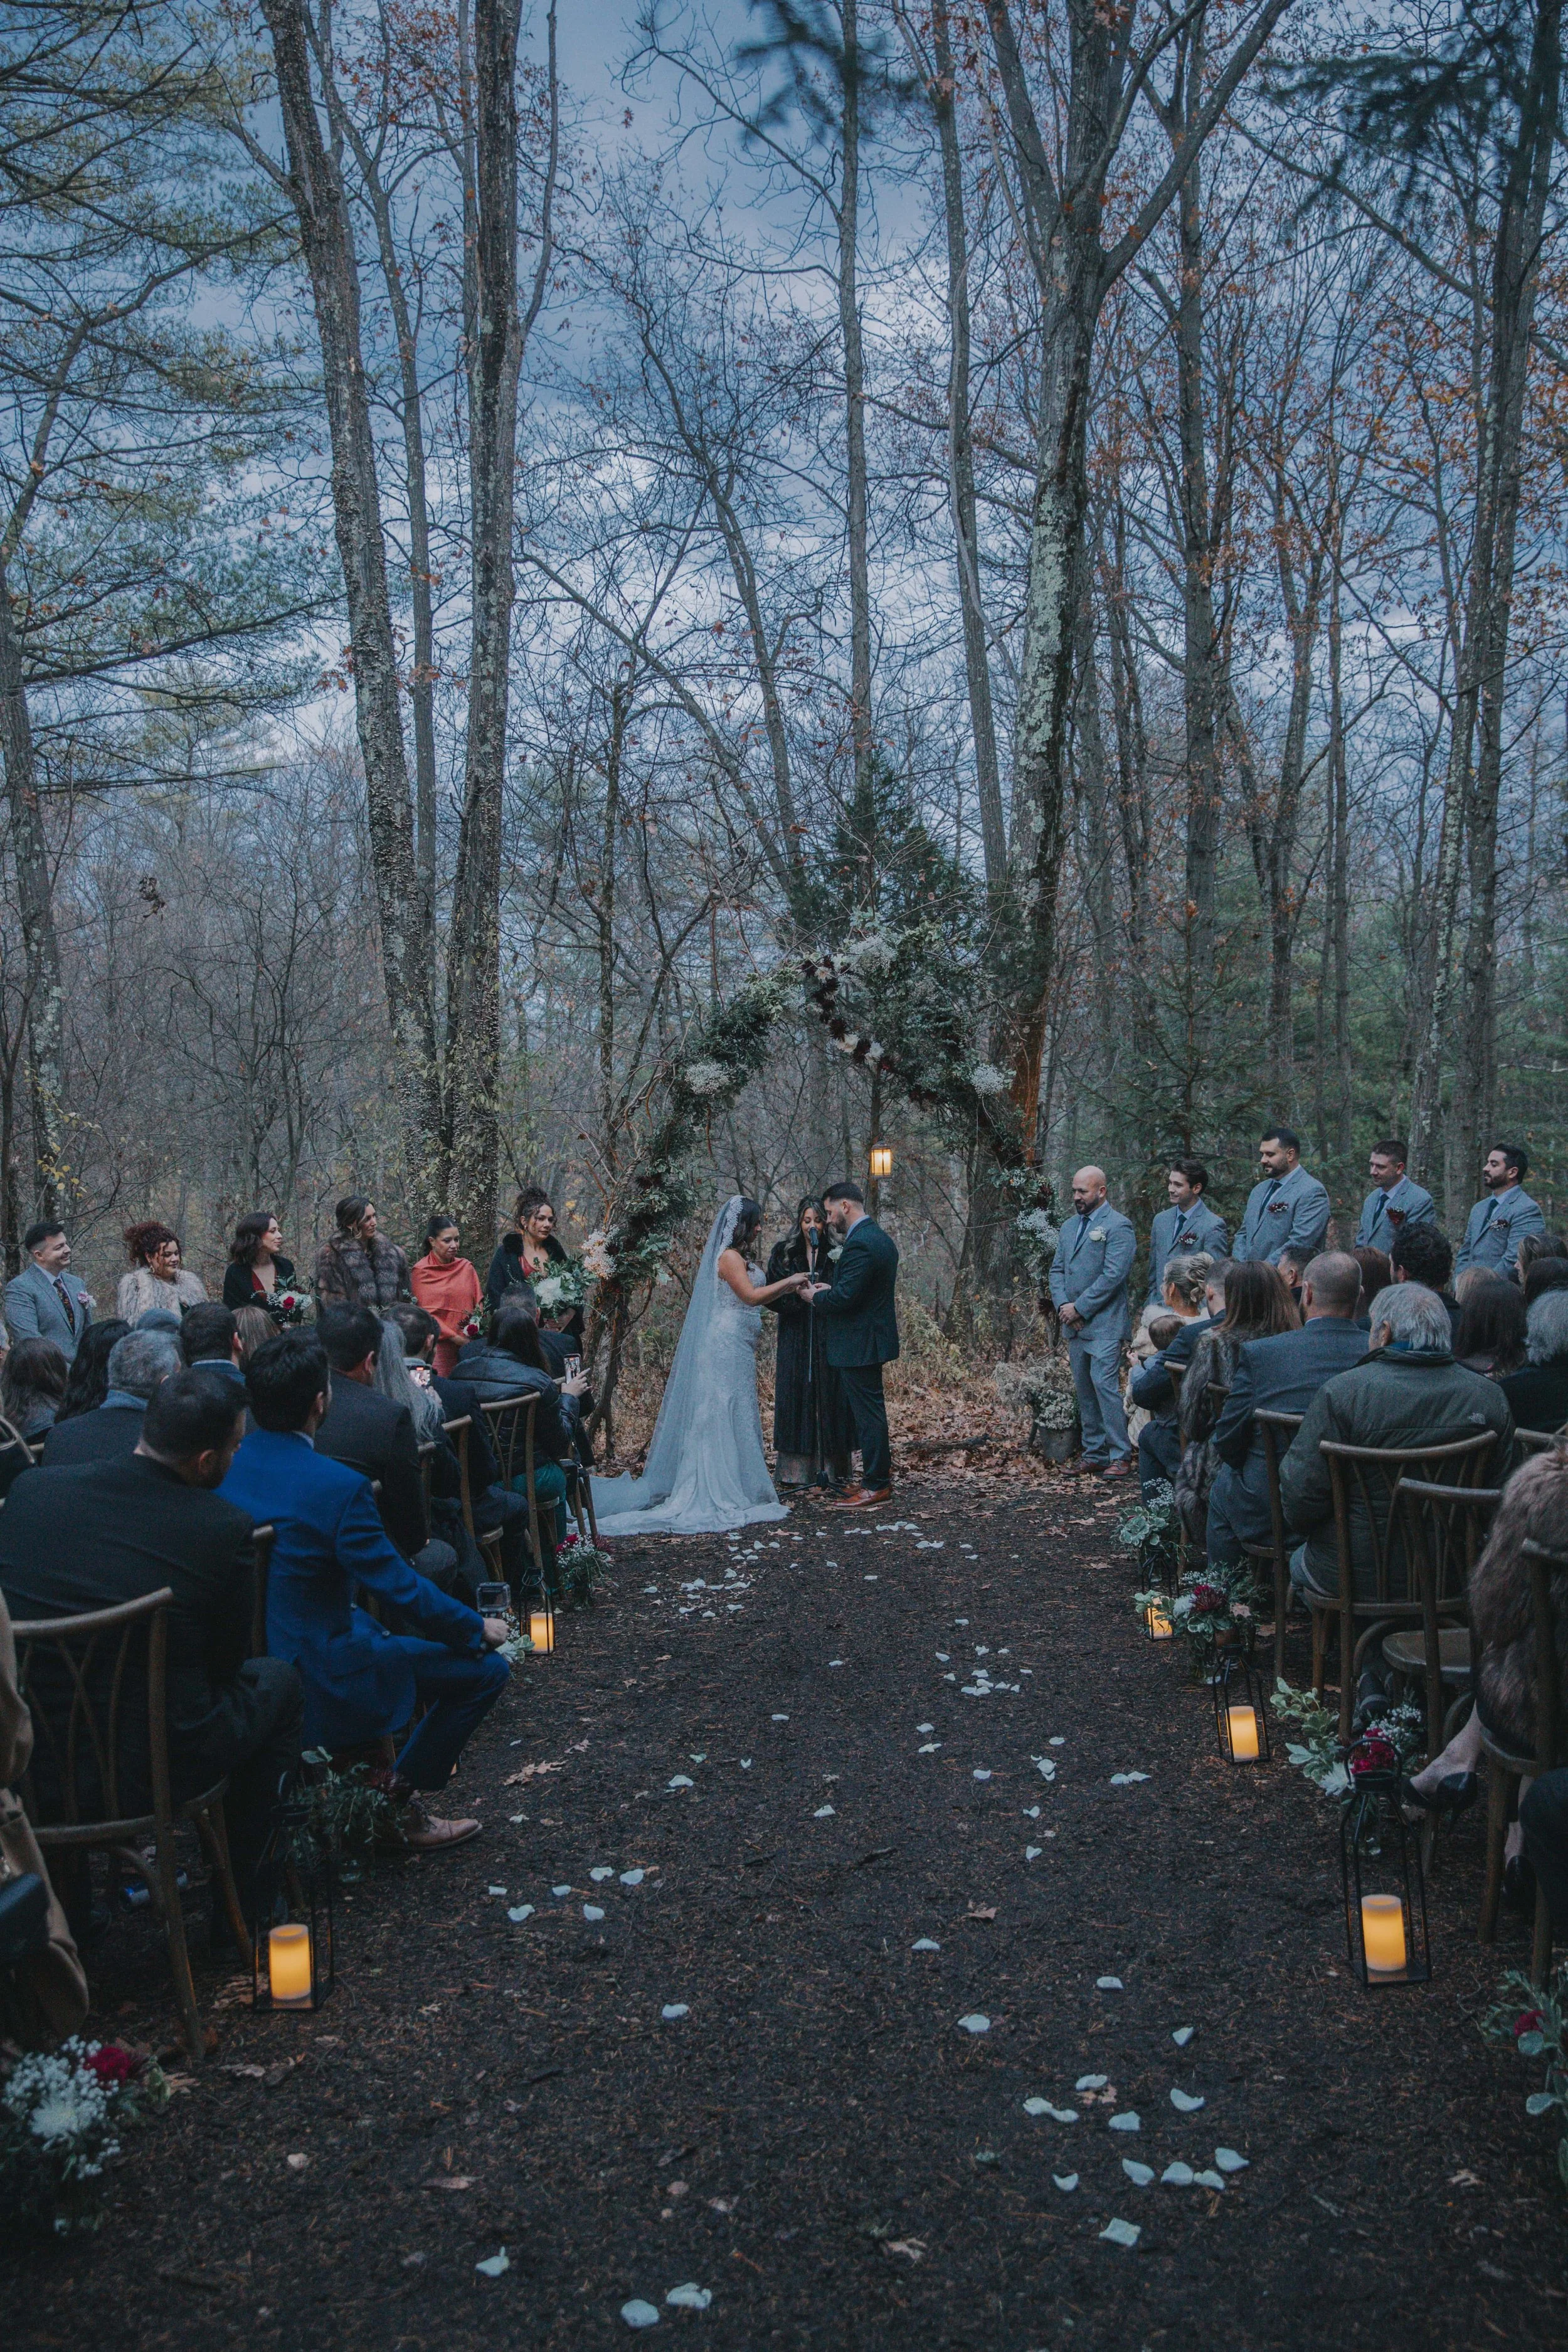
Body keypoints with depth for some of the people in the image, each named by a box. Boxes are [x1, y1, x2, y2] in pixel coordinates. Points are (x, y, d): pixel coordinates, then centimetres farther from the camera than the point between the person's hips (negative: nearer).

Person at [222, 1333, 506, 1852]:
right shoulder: (337, 1487, -25)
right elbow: (403, 1590, -18)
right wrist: (478, 1629, -1)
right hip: (316, 1688, -8)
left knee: (374, 1623, 33)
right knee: (485, 1668, 3)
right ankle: (399, 1798, 15)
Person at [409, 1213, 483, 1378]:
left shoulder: (466, 1267, 10)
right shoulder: (421, 1272, -2)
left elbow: (479, 1303, 15)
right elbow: (425, 1313, -4)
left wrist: (477, 1331, -3)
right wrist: (455, 1338, -10)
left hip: (469, 1345, 4)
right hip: (440, 1346, -3)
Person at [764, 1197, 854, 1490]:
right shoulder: (783, 1252, 6)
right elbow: (772, 1295, 3)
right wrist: (797, 1293, -14)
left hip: (829, 1337, 0)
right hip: (795, 1337, 0)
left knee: (829, 1397, -1)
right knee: (796, 1397, -1)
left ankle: (830, 1468, 3)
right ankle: (796, 1469, 1)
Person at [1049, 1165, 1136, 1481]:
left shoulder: (1118, 1226, -7)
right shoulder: (1069, 1227, 18)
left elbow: (1113, 1275, -15)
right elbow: (1057, 1270, 16)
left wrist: (1079, 1308, -14)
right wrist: (1062, 1306, -2)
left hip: (1104, 1324, -8)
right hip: (1075, 1325, 8)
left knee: (1105, 1386, -13)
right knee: (1084, 1390, 10)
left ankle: (1120, 1455, -7)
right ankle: (1094, 1452, 16)